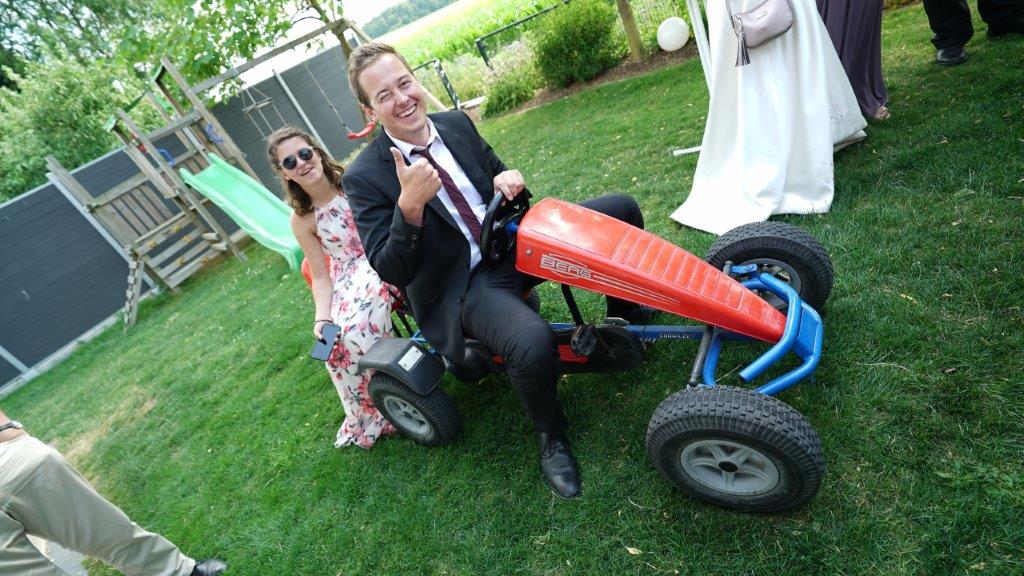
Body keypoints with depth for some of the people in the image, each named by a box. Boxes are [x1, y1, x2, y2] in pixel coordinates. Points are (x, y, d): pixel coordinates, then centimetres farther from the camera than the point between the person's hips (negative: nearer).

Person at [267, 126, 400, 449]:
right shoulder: (301, 220, 0)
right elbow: (321, 277, 2)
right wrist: (321, 318, -14)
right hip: (349, 277, 2)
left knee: (357, 328, -29)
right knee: (336, 341, -24)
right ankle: (369, 416, 2)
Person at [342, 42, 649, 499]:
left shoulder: (456, 123, 4)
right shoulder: (365, 177, -11)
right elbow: (392, 272, -15)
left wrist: (508, 181, -8)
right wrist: (409, 205, -31)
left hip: (512, 240, 6)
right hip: (462, 287, -5)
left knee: (621, 209, -1)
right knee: (533, 343, -36)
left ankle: (624, 316, 22)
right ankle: (551, 435, 0)